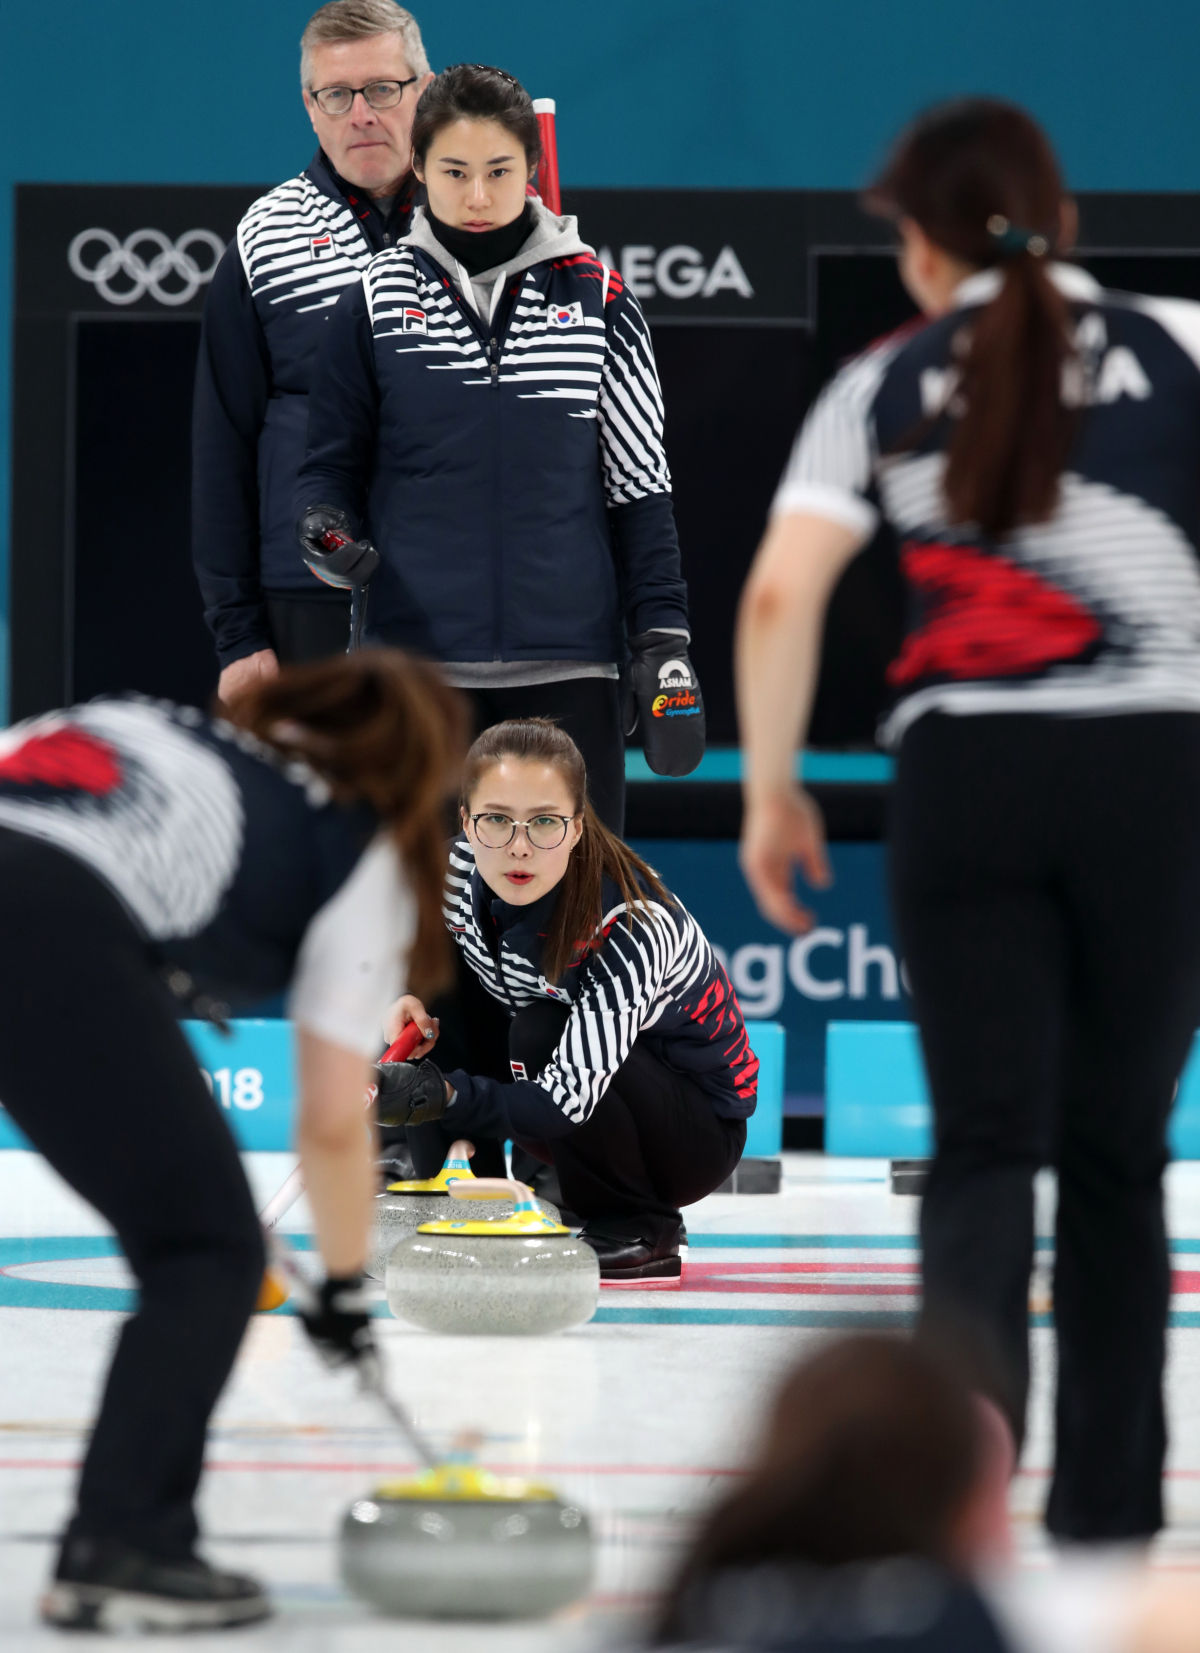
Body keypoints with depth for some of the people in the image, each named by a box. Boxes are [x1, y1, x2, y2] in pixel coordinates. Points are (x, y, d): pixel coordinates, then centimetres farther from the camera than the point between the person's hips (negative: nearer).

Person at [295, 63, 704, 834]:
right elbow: (335, 460, 11)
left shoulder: (597, 297, 5)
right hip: (420, 655, 0)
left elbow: (639, 481, 8)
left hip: (566, 660, 0)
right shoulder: (376, 301, 5)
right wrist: (326, 528, -12)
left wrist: (663, 636, 2)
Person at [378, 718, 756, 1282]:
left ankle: (640, 1231, -12)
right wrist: (406, 996, -17)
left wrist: (443, 1095, -52)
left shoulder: (633, 929, -34)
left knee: (541, 1031, -32)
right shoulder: (456, 872, -18)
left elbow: (565, 1101, -39)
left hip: (699, 1130, -6)